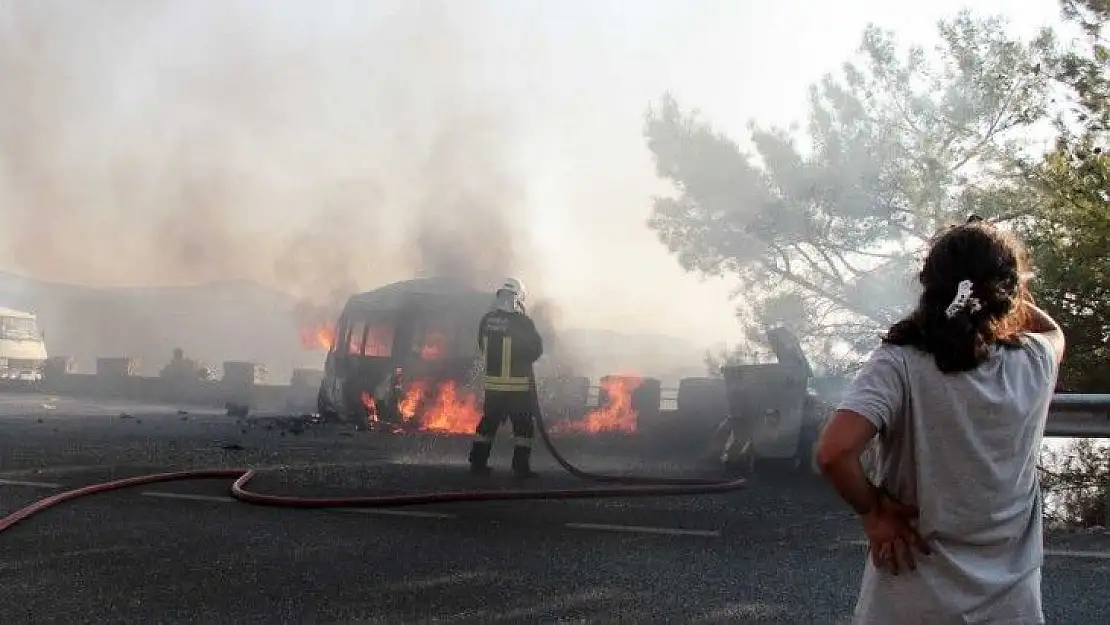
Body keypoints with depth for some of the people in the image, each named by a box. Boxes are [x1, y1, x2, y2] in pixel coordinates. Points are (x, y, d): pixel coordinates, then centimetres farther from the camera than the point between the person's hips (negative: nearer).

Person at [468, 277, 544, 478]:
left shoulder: (486, 320, 1)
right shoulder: (522, 322, -14)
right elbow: (537, 349, -5)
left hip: (492, 383, 5)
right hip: (518, 384, -5)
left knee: (489, 421, 15)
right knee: (523, 425, 2)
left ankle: (477, 463, 18)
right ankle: (521, 467, 0)